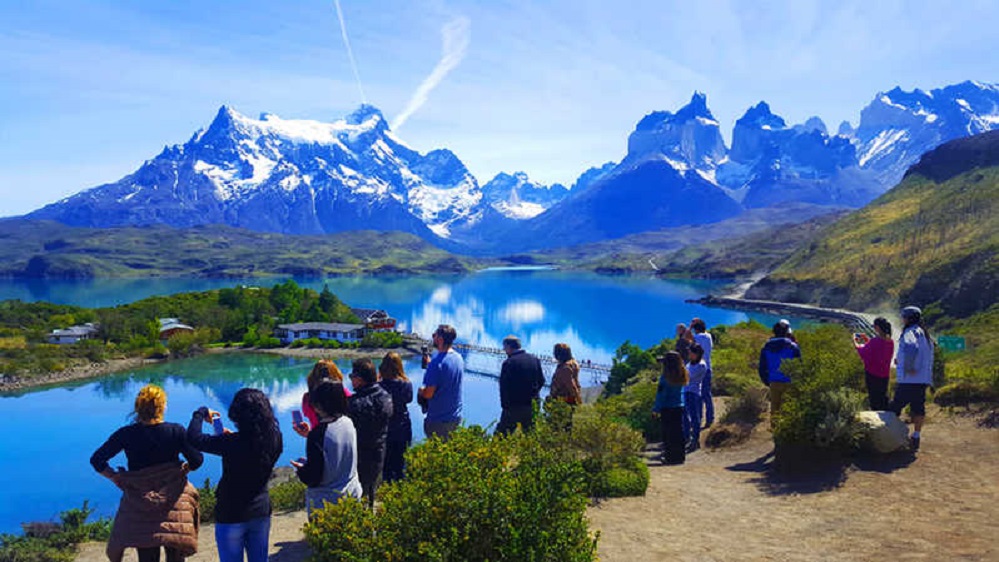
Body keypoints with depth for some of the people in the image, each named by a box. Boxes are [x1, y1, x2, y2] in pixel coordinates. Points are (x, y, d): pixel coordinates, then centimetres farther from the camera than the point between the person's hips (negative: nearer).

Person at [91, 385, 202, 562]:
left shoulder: (126, 434, -6)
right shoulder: (176, 431, -10)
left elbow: (97, 460, -5)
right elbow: (196, 460, -10)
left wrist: (115, 478, 6)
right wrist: (184, 469, 8)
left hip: (140, 505, 1)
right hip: (173, 505, -1)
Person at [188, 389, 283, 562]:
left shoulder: (233, 443, -26)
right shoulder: (274, 439, -10)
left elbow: (194, 439, -20)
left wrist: (201, 413, -5)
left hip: (232, 516, -5)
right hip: (261, 513, 5)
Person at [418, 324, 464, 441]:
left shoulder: (437, 362, -22)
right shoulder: (459, 358, 2)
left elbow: (428, 394, -22)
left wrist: (420, 391, -1)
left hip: (438, 421, -7)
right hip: (456, 418, 7)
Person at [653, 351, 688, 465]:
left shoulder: (665, 377, -15)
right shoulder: (681, 376, 3)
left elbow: (661, 394, -13)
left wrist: (656, 409, -6)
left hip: (667, 409, -6)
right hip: (679, 407, 6)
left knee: (669, 433, 2)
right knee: (678, 432, 12)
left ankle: (671, 457, 4)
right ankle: (680, 456, 17)